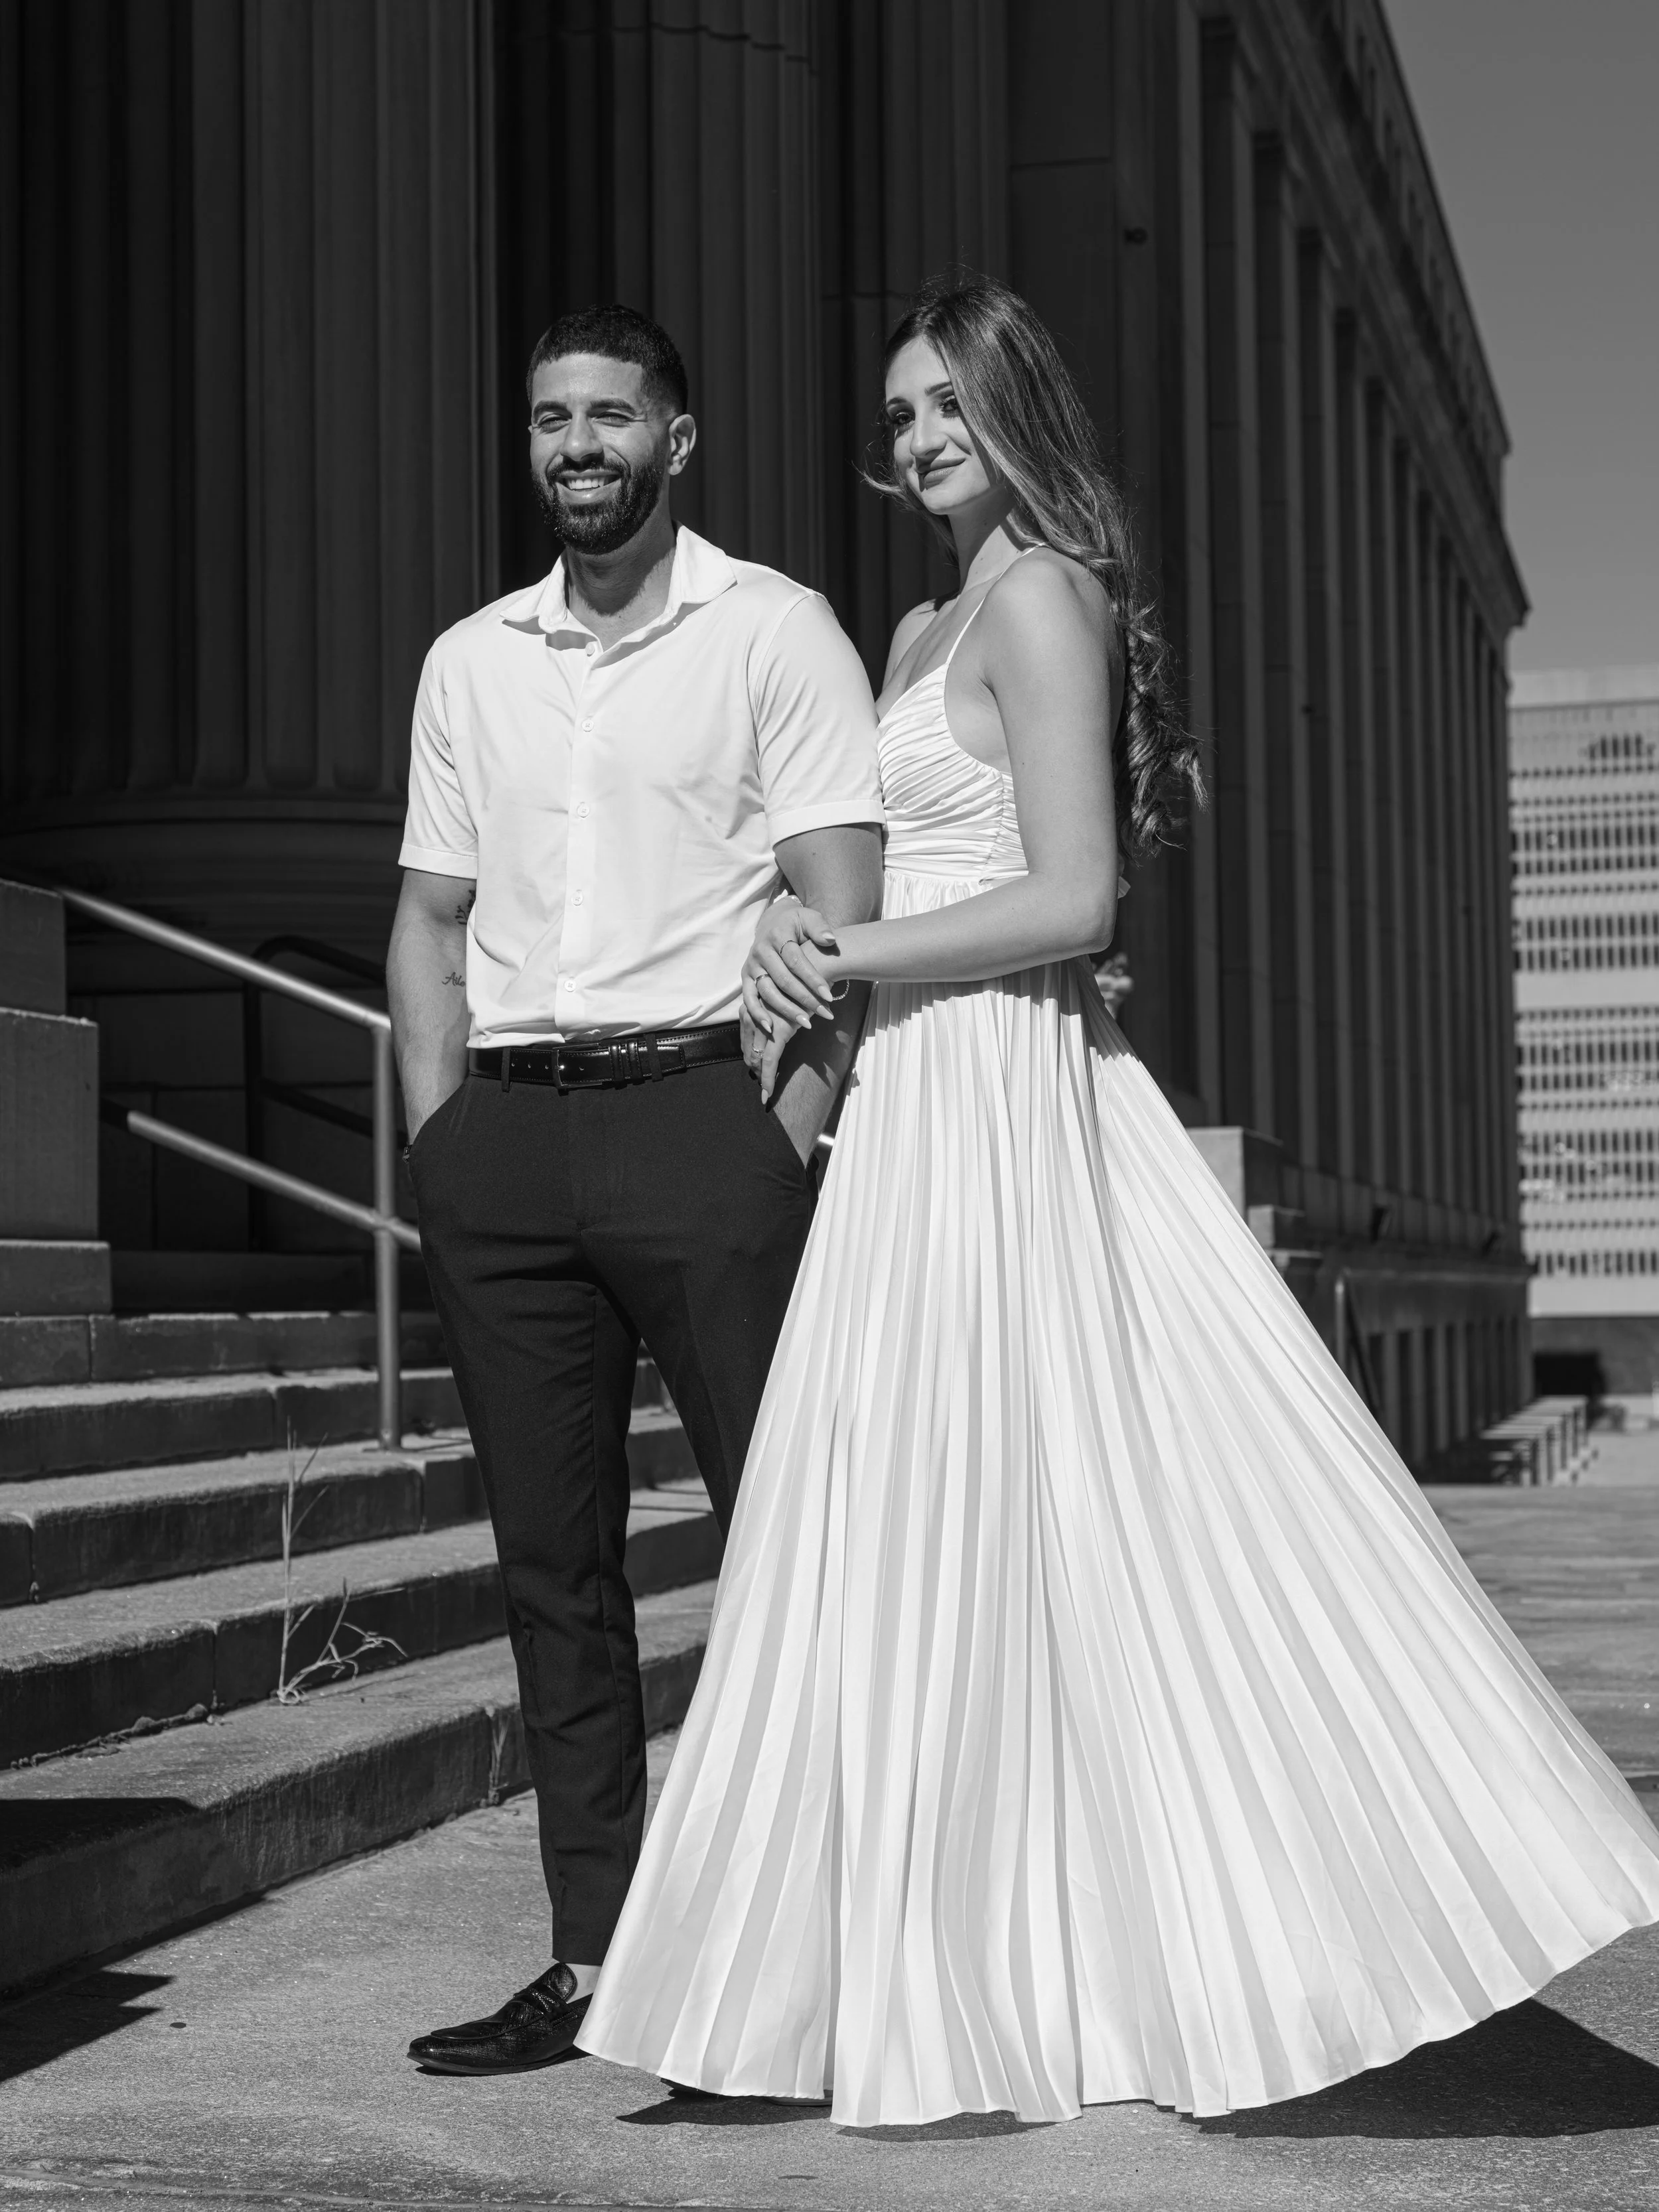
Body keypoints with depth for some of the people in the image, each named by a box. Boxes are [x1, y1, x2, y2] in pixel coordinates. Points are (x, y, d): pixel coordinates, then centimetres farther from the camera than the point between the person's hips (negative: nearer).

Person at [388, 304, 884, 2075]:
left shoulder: (771, 632, 2)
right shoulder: (468, 663, 17)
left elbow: (848, 915, -4)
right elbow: (430, 923, 17)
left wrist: (791, 1135, -14)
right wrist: (442, 1156, 6)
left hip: (700, 1107, -5)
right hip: (506, 1132, 5)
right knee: (550, 1560, 6)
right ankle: (592, 1962, 13)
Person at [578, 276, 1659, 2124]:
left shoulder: (1038, 598, -9)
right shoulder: (925, 626, 19)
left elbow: (1072, 899, -16)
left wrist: (841, 958, -12)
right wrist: (807, 934, 2)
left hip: (987, 1089, -9)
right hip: (923, 1092, 9)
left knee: (952, 1520, -5)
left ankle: (983, 1992, 4)